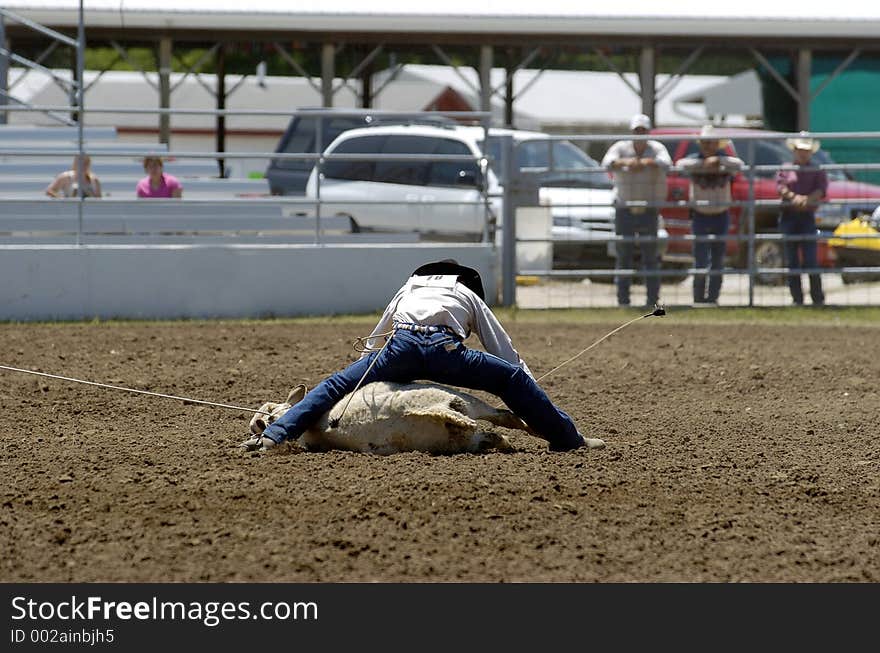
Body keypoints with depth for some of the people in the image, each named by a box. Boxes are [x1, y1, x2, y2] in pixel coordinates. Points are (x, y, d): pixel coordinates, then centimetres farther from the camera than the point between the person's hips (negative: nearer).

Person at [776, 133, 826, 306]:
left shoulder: (817, 172, 9)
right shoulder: (785, 170, 11)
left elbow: (821, 190, -5)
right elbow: (780, 186, -3)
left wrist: (807, 200, -23)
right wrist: (794, 197, -21)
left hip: (807, 216, -2)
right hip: (788, 216, 2)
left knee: (811, 259, -8)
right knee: (792, 261, 2)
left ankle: (818, 298, -6)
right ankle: (797, 298, 7)